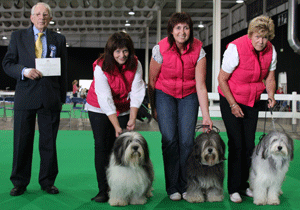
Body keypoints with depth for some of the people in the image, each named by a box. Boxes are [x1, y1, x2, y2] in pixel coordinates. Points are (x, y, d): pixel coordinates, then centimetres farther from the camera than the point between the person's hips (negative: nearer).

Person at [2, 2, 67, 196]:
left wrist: (62, 97, 5)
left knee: (49, 142, 5)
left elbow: (63, 71, 11)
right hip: (25, 96, 0)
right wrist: (24, 71, -14)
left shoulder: (59, 40, 11)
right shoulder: (18, 36, 9)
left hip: (50, 98, 1)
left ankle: (47, 182, 16)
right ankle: (19, 183, 15)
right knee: (22, 141, 4)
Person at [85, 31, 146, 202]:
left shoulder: (135, 65, -15)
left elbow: (136, 93, -14)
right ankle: (103, 190, -5)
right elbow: (106, 100, -29)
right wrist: (116, 126, -32)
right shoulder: (101, 67, -25)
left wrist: (132, 118, -23)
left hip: (124, 109, 2)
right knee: (102, 146, -8)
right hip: (100, 109, -2)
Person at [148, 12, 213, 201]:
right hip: (165, 94, -1)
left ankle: (185, 186, 6)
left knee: (187, 140, -8)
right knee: (169, 139, -11)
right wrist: (153, 108, 1)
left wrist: (206, 115, -20)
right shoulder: (160, 49, -19)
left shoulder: (198, 51, -17)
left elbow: (201, 86, -16)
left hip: (188, 96, 1)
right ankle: (172, 188, 0)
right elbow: (152, 81, -6)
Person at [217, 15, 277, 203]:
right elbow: (222, 78, -16)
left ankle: (244, 185, 20)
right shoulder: (236, 48, -23)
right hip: (230, 100, -5)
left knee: (250, 145, 5)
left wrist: (271, 95, -10)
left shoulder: (271, 51, -7)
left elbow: (269, 77, 8)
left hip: (253, 102, 5)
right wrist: (233, 105, -16)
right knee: (237, 144, -7)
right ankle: (234, 189, 5)